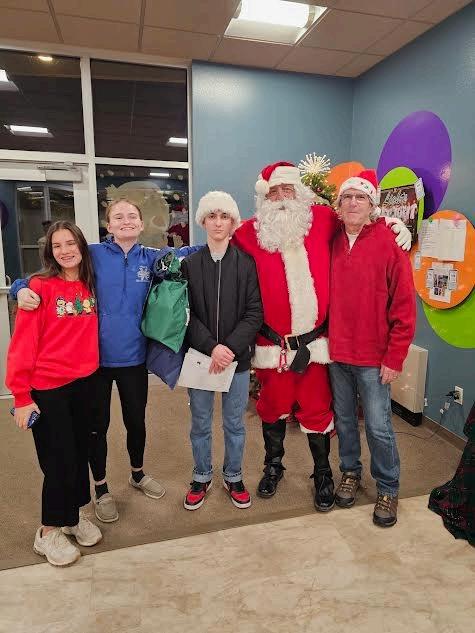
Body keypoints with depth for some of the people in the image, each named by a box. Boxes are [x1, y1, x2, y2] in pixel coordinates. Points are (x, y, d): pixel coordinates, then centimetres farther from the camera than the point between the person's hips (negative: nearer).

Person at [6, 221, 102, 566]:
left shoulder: (90, 285, 4)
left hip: (84, 382, 5)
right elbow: (23, 343, -12)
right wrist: (21, 395, -12)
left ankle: (73, 514, 39)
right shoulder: (40, 286, -12)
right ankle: (48, 533, 28)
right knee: (59, 460, 5)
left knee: (80, 452, 16)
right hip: (47, 388, -5)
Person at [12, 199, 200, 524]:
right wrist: (22, 288, -19)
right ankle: (101, 489, 36)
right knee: (98, 425, 12)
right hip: (94, 356, -2)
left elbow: (186, 252, 12)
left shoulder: (150, 258, 2)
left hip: (133, 356, 2)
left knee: (136, 420, 18)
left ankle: (138, 474, 46)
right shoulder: (93, 254, -6)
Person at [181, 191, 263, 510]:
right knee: (200, 423, 14)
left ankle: (234, 477, 35)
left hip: (238, 357, 0)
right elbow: (186, 314, -4)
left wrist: (230, 347, -16)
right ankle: (202, 477, 36)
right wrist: (211, 347, -16)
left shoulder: (246, 263, -2)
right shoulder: (190, 264, 0)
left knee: (235, 423, 14)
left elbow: (254, 313, -6)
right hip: (199, 355, 1)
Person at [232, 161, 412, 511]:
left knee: (317, 412, 12)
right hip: (272, 346, 0)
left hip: (314, 343, 1)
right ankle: (273, 466, 44)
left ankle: (323, 474, 37)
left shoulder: (323, 219, 1)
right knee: (273, 410, 17)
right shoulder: (249, 233, -4)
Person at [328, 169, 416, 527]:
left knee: (379, 426, 5)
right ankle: (351, 472, 38)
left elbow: (404, 307, -9)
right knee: (344, 419, 16)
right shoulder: (331, 243, 3)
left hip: (374, 357, -3)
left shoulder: (390, 243, -8)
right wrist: (325, 340, 1)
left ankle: (388, 488, 27)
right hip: (337, 352, 4)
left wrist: (395, 359, -10)